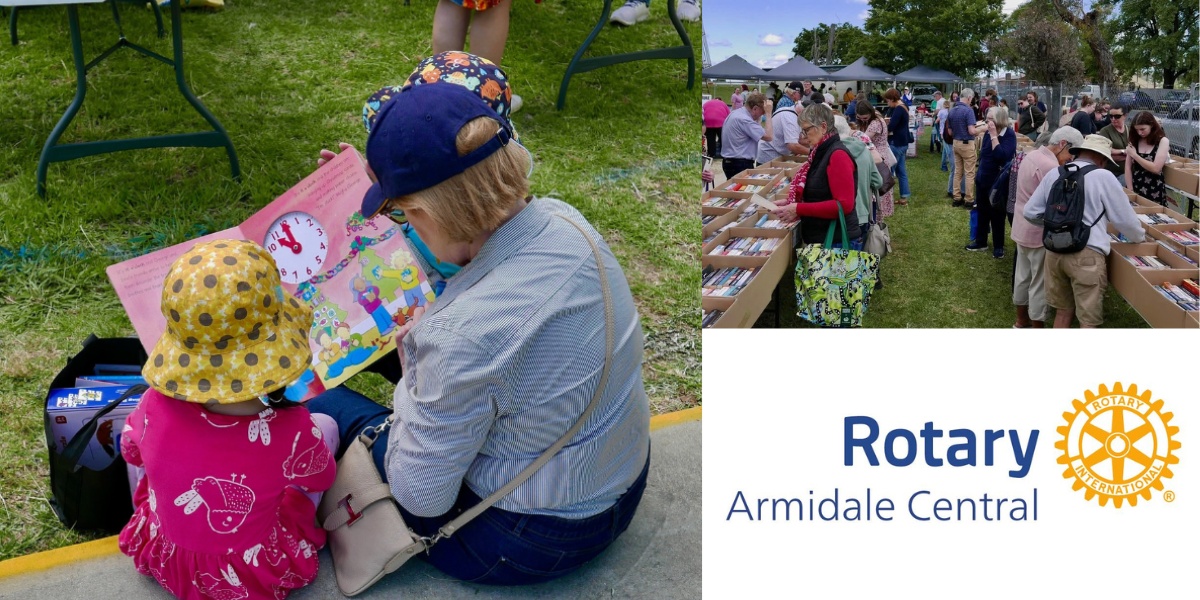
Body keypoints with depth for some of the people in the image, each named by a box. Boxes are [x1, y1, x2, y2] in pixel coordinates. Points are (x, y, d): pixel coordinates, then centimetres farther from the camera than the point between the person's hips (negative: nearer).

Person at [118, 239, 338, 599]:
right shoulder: (290, 432, -33)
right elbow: (322, 479, -10)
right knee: (325, 424, 8)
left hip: (162, 556, 3)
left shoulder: (157, 407, -26)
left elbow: (131, 451, -1)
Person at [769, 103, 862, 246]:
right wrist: (790, 202, 5)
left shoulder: (837, 155, -16)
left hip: (838, 242, -9)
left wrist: (799, 209, -23)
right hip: (820, 239, 9)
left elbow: (844, 205, -23)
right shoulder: (821, 153, 11)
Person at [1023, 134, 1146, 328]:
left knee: (1063, 310, 19)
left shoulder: (1054, 174, 8)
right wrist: (1140, 237, 23)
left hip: (1054, 251, 5)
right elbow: (1124, 217, 3)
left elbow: (1030, 212, 10)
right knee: (1088, 319, 4)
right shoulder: (1103, 176, -4)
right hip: (1086, 255, -5)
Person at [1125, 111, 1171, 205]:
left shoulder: (1163, 141, -5)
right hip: (1134, 188, 3)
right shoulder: (1134, 141, 4)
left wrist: (1134, 155, -14)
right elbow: (1128, 167, 0)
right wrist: (1130, 190, -8)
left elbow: (1156, 168, -15)